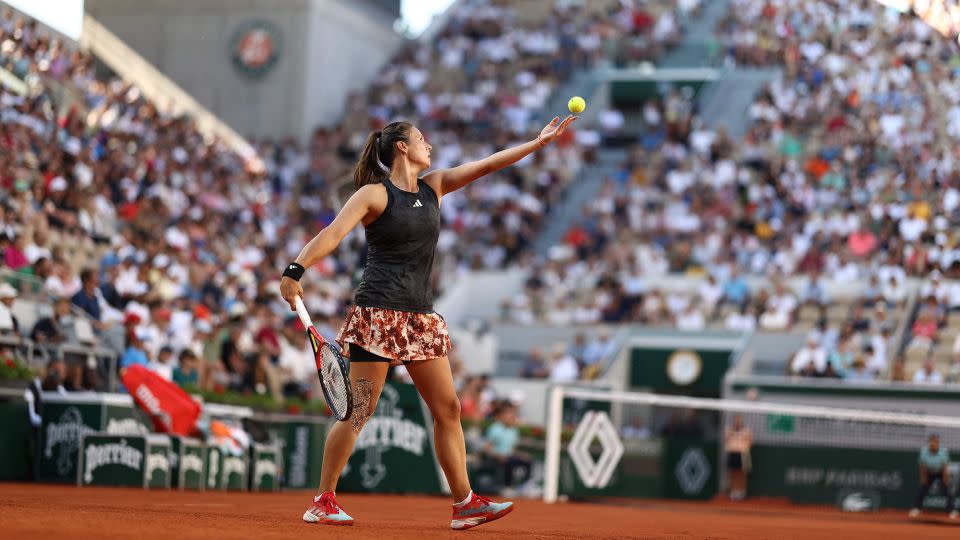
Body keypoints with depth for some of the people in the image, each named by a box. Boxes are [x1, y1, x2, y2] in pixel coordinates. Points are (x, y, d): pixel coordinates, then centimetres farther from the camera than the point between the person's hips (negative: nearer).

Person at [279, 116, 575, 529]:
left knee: (448, 408, 5)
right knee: (359, 410, -8)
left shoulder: (434, 187, 14)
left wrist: (540, 141, 7)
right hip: (378, 314, -7)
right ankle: (322, 502, 0)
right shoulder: (374, 194, -5)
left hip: (421, 319, 7)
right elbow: (332, 234, -16)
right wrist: (295, 270, -30)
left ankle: (465, 503, 10)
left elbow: (487, 164, 12)